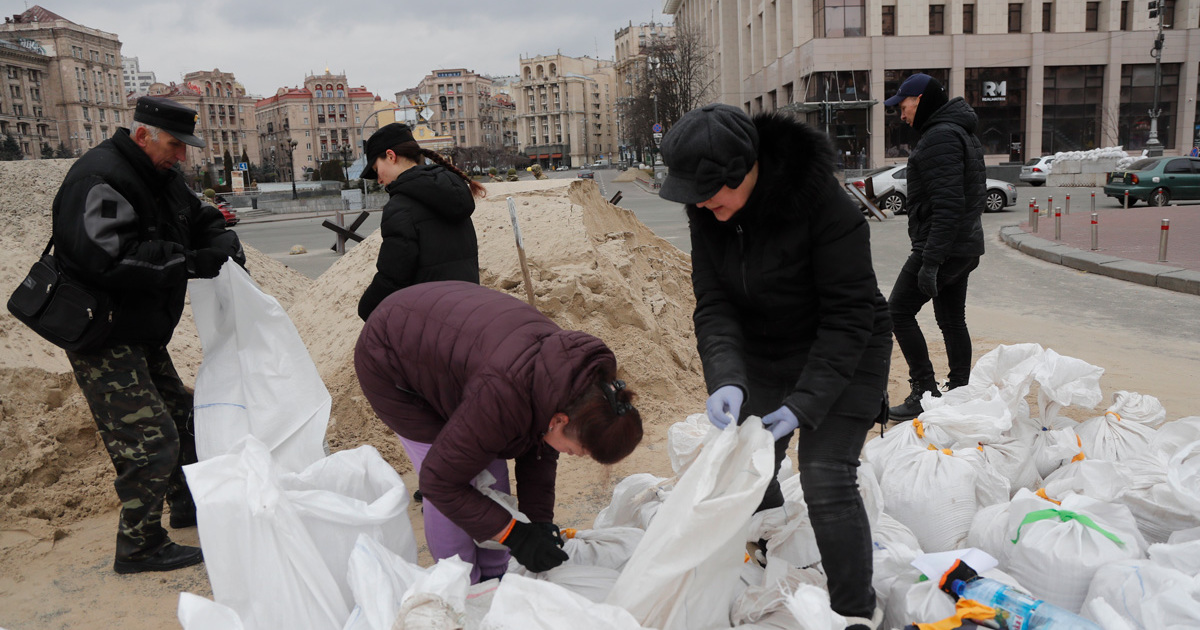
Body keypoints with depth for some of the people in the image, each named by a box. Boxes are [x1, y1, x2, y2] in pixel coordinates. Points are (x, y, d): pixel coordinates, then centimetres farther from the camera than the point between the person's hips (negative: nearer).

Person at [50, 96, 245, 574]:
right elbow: (110, 259, -33)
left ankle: (187, 505, 39)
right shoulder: (100, 179, -22)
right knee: (150, 437, -10)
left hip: (142, 333, 10)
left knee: (180, 415, 20)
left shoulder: (162, 177, 10)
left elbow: (201, 217, 20)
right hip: (104, 338, -10)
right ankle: (139, 547, 5)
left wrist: (223, 243, -3)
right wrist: (190, 262, -31)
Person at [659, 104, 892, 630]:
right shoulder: (706, 212, -12)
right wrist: (725, 379, -32)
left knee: (826, 476, -12)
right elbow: (713, 304, -14)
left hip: (842, 355, -5)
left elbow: (850, 316, -25)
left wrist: (804, 402, -30)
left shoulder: (825, 205, -29)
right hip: (763, 357, 6)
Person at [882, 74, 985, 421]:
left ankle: (926, 392, -3)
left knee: (899, 310, -4)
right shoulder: (962, 133, 19)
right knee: (952, 320, 13)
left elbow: (948, 204, -24)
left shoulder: (940, 136, -15)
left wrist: (930, 260, -26)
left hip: (942, 247, -10)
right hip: (965, 247, 10)